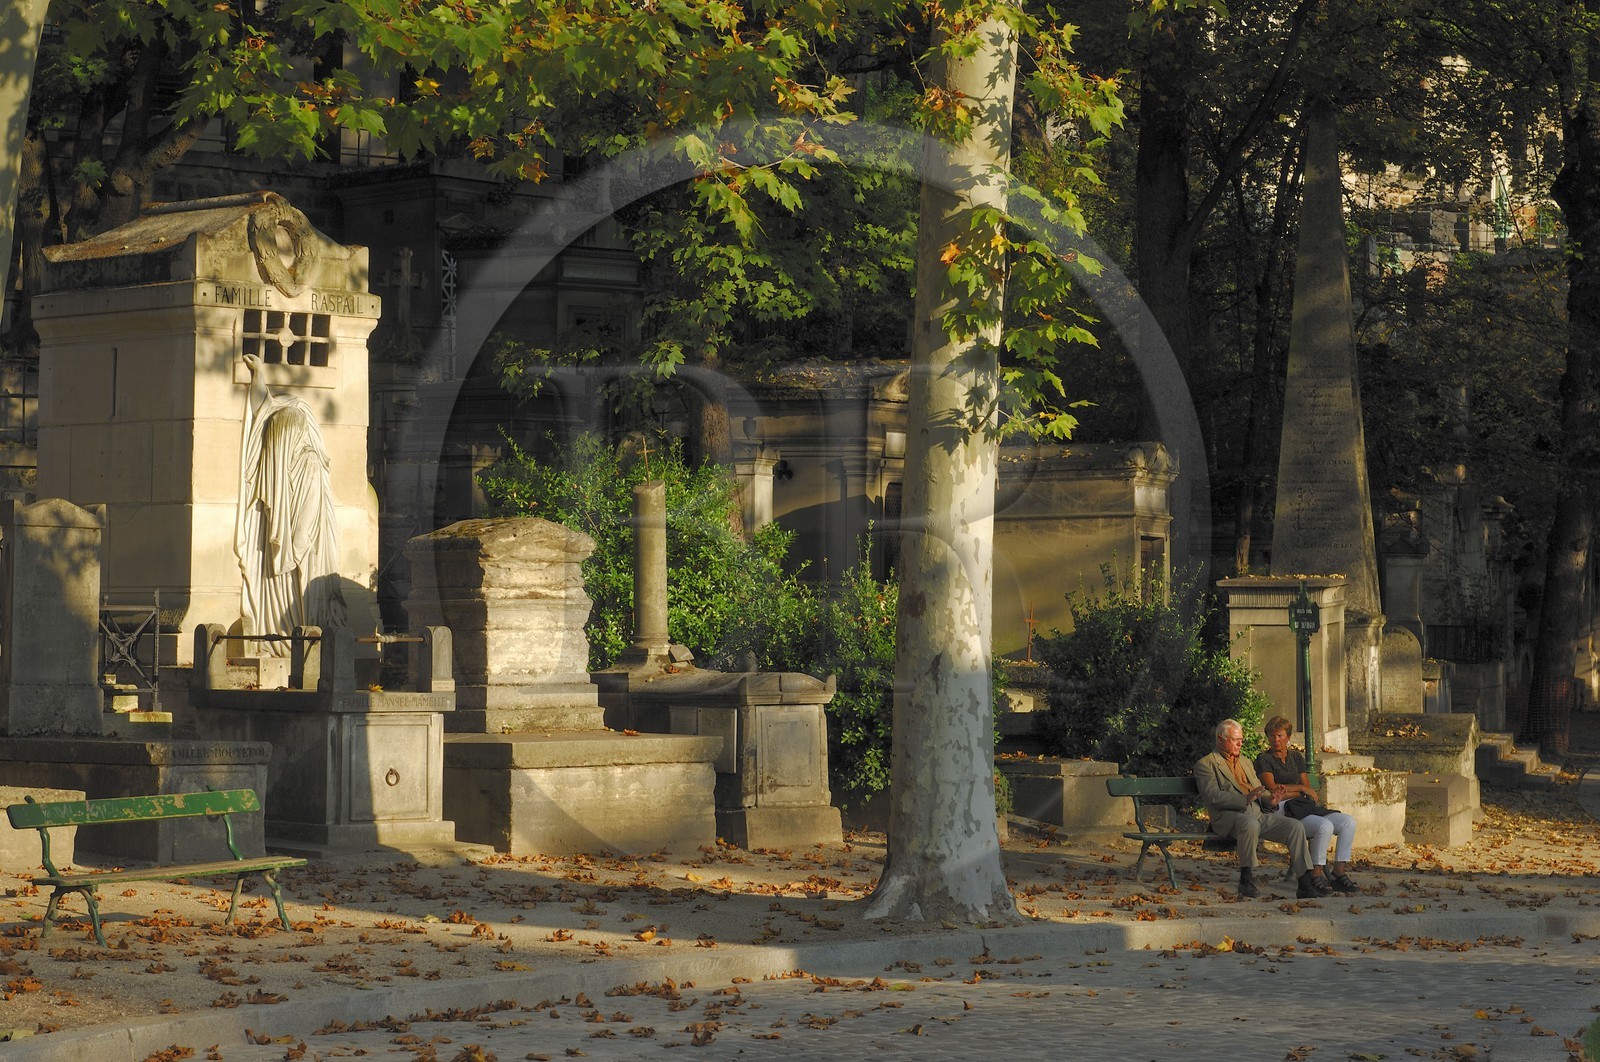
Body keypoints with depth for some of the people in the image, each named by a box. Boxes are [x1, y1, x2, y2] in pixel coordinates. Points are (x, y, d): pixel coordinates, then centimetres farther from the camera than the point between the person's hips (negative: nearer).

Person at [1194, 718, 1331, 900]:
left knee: (1295, 826, -14)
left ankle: (1305, 884, -17)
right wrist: (1245, 799, -23)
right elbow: (1212, 796, -11)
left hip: (1258, 814, 7)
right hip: (1229, 815, -7)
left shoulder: (1246, 762, 30)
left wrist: (1270, 799, 2)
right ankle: (1246, 879, -27)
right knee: (1250, 823, -41)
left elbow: (1261, 791, 28)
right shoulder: (1206, 765, 5)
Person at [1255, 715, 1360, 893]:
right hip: (1281, 811, -7)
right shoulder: (1264, 759, 3)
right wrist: (1301, 788, -2)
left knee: (1348, 823, -14)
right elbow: (1272, 789, -10)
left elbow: (1309, 791, 13)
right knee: (1324, 826, -32)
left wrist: (1289, 791, -7)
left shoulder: (1296, 757, 21)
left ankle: (1339, 873, -14)